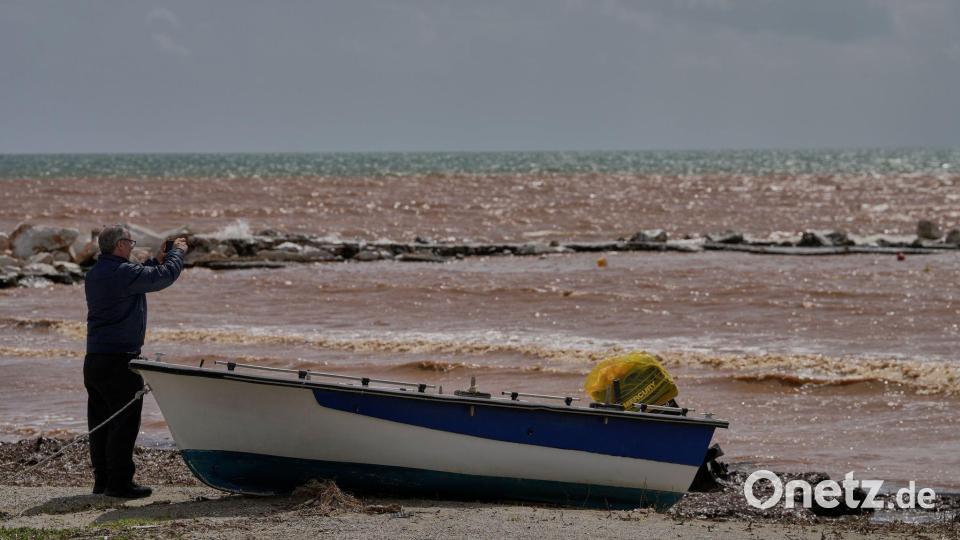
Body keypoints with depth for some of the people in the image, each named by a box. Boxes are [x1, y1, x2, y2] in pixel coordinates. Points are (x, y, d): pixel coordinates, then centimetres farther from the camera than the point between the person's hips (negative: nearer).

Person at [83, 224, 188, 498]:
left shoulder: (94, 275, 14)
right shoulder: (124, 272, -15)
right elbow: (165, 276, -9)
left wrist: (156, 261, 26)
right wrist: (177, 252, 8)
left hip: (94, 360, 9)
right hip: (119, 359, -9)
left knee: (100, 422, 12)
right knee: (125, 421, -5)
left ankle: (102, 480, 16)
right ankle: (119, 482, -5)